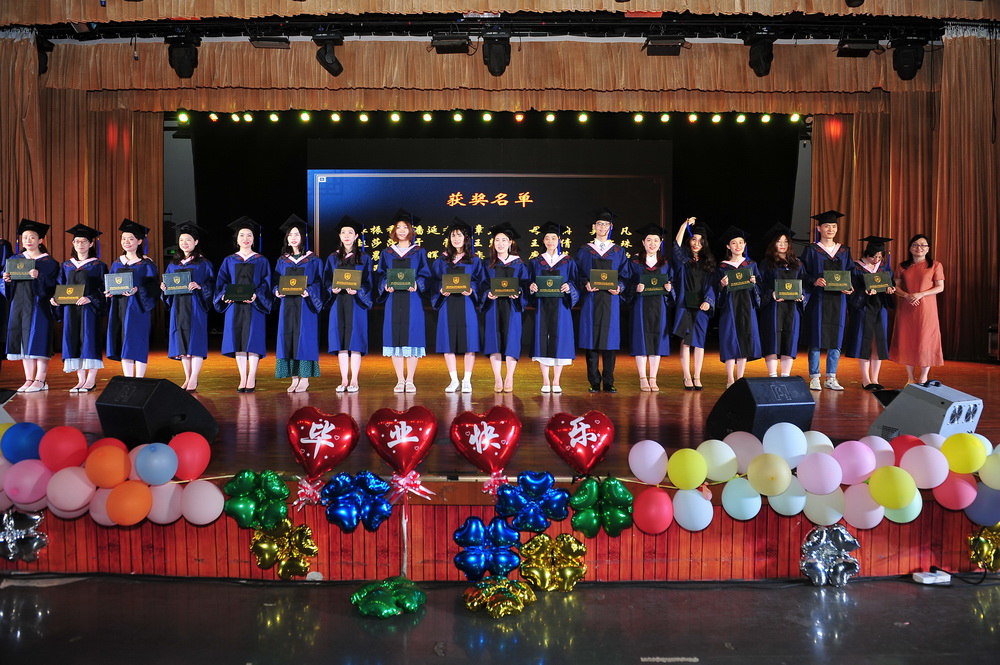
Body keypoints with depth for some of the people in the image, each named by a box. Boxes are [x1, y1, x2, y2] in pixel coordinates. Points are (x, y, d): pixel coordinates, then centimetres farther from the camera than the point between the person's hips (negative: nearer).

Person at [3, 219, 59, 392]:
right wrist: (7, 280, -6)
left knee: (38, 341, -7)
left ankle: (40, 380, -3)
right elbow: (8, 287, 15)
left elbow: (51, 285, -9)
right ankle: (29, 380, 9)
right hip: (19, 304, 5)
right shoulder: (14, 260, 15)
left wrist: (39, 277, -26)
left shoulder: (48, 262, 0)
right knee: (23, 341, 4)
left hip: (38, 304, -5)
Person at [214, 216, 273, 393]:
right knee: (238, 339, 0)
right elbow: (222, 282, 9)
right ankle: (243, 378, 4)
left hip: (254, 305, -2)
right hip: (234, 305, 2)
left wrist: (256, 295, -17)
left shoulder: (261, 261, 8)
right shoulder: (229, 261, 13)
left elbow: (266, 284, 1)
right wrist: (225, 295, -11)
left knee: (253, 339, -6)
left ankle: (251, 379, -2)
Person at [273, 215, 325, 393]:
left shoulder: (313, 260, 2)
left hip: (305, 304, -4)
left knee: (304, 338, -5)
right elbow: (276, 282, 13)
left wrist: (308, 291, -19)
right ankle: (294, 378, 7)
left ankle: (305, 379, 0)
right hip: (287, 304, 4)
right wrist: (278, 291, -8)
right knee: (288, 338, 1)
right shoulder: (282, 260, 13)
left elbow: (318, 282, -2)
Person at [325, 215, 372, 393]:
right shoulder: (333, 258, 13)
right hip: (338, 302, 2)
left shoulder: (364, 258, 6)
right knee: (341, 342, 1)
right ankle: (344, 380, 6)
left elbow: (368, 284, 2)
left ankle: (354, 380, 0)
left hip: (356, 303, -2)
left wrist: (357, 291, -18)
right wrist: (333, 289, -11)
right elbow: (326, 281, 10)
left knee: (355, 341, -5)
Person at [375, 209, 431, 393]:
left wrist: (416, 284, -17)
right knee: (395, 338, -1)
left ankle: (410, 380, 2)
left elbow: (425, 274, 3)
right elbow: (380, 275, 9)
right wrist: (385, 285, -12)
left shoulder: (419, 252, 9)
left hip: (412, 300, -2)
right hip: (393, 300, 2)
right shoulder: (387, 253, 13)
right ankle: (400, 380, 6)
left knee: (412, 337, -4)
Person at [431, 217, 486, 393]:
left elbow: (480, 282, 4)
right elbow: (435, 282, 9)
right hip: (447, 304, 2)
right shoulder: (441, 260, 11)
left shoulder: (474, 260, 7)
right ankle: (454, 380, 8)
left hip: (467, 304, -1)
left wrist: (471, 290, -15)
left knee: (468, 341, -3)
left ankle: (467, 380, 5)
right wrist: (441, 290, -11)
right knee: (448, 341, 0)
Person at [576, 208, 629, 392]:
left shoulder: (619, 252, 12)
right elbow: (578, 275, 5)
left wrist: (619, 287, -13)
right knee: (591, 339, -3)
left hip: (611, 300, 1)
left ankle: (608, 383, 5)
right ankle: (594, 382, 4)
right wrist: (586, 284, -15)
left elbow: (624, 275, 7)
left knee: (610, 340, -1)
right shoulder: (584, 251, 10)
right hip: (590, 300, 0)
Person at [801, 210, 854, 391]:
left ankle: (831, 378, 10)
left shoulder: (844, 251, 13)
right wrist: (814, 281, -21)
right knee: (816, 339, -4)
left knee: (836, 339, 3)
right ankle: (814, 378, 4)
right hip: (818, 300, -3)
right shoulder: (811, 250, 3)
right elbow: (803, 274, -2)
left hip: (838, 300, 3)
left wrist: (849, 288, -7)